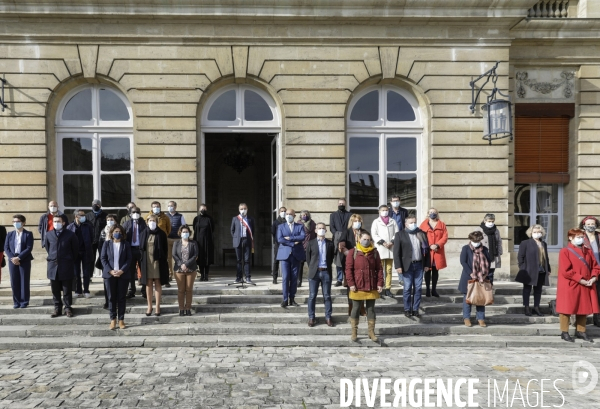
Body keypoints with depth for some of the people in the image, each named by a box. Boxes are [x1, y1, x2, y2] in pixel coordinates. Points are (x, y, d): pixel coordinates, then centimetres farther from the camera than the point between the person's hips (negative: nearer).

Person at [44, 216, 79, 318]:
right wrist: (52, 258, 14)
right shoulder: (48, 235, 5)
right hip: (53, 266, 3)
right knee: (55, 290, 8)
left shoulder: (70, 235, -3)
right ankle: (57, 308, 17)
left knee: (67, 289, 3)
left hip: (67, 266, -3)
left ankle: (68, 308, 11)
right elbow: (47, 248, 19)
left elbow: (75, 249, 5)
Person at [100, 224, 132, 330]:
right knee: (111, 297, 4)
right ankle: (113, 320, 11)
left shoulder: (126, 244, 4)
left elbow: (129, 259, -1)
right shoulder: (107, 244, 6)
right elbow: (103, 259, 0)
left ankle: (121, 320, 10)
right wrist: (110, 271, -12)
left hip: (123, 274, -1)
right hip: (109, 274, 1)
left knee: (121, 297, 4)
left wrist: (122, 271, -14)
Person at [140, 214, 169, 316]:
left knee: (157, 283, 2)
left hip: (158, 261, -2)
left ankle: (158, 307, 9)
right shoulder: (144, 233, 7)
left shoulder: (161, 234, 0)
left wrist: (163, 260, -6)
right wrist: (142, 260, 1)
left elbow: (165, 249, 1)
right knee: (148, 284, 6)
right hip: (147, 261, 2)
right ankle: (149, 306, 15)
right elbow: (141, 248, 10)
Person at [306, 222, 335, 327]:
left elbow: (331, 257, 13)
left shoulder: (330, 244, 5)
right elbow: (308, 258, 7)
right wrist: (312, 268, 4)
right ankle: (311, 318, 11)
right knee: (312, 296, 3)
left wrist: (328, 266, 6)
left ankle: (328, 317, 13)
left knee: (327, 296, 6)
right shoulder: (311, 243, 2)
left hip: (326, 272, 1)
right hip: (314, 272, -1)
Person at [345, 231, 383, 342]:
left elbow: (379, 269, 5)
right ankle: (354, 332, 17)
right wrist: (351, 283, -12)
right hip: (357, 287, -2)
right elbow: (348, 269, -5)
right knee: (356, 309, 7)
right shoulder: (352, 252, -2)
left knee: (371, 309, 10)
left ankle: (371, 332, 20)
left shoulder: (374, 253, 5)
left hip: (372, 287, 2)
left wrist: (380, 283, -2)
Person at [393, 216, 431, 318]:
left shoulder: (422, 234, 10)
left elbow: (427, 249, 11)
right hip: (407, 265, -3)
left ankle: (415, 309, 15)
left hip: (419, 265, 3)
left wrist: (427, 264, 6)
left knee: (418, 288, 6)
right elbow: (396, 252, -5)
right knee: (407, 288, 0)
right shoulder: (400, 234, -1)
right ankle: (407, 309, 11)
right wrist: (398, 266, -12)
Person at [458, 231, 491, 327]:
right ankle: (466, 318, 15)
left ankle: (480, 318, 16)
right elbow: (463, 262, -10)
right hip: (468, 278, -3)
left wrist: (484, 274, -4)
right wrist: (471, 273, -16)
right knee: (467, 298, 5)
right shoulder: (466, 248, -4)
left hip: (481, 278, 3)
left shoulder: (484, 249, 5)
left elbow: (488, 261, 7)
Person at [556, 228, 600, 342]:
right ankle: (564, 332, 9)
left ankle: (581, 331, 24)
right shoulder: (565, 251, -9)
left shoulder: (588, 251, 12)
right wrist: (580, 280, -18)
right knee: (567, 308, 0)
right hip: (569, 286, -6)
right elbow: (566, 271, -15)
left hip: (586, 286, 6)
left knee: (584, 308, 11)